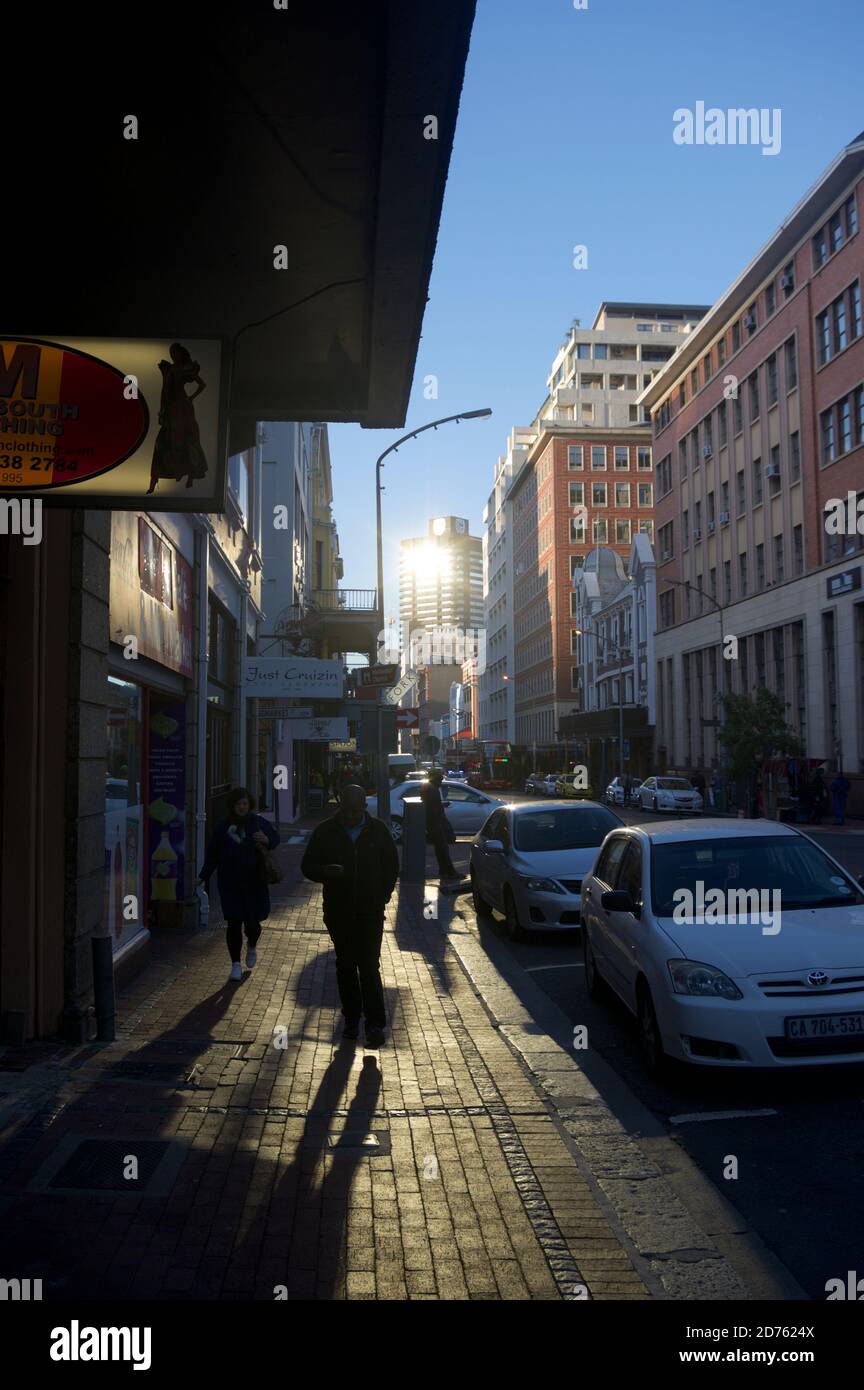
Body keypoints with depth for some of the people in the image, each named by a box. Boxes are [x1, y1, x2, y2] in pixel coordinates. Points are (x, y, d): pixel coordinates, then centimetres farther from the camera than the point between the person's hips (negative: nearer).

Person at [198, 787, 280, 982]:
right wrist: (203, 877, 2)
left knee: (252, 922, 2)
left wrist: (267, 840, -28)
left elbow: (275, 840, -5)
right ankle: (236, 964, 10)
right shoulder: (223, 827, 3)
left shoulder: (260, 824, 1)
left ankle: (251, 947, 37)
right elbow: (212, 854, 7)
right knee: (233, 924, -2)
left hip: (254, 884, 0)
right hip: (230, 884, 0)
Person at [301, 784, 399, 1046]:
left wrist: (382, 896, 2)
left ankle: (375, 1024, -7)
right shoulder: (325, 831, 1)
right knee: (345, 966, 10)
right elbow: (307, 866, 3)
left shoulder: (378, 830, 3)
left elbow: (392, 866, 13)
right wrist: (326, 871, -19)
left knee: (369, 966, -8)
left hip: (371, 912, -1)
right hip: (338, 912, 2)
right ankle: (351, 1020, 20)